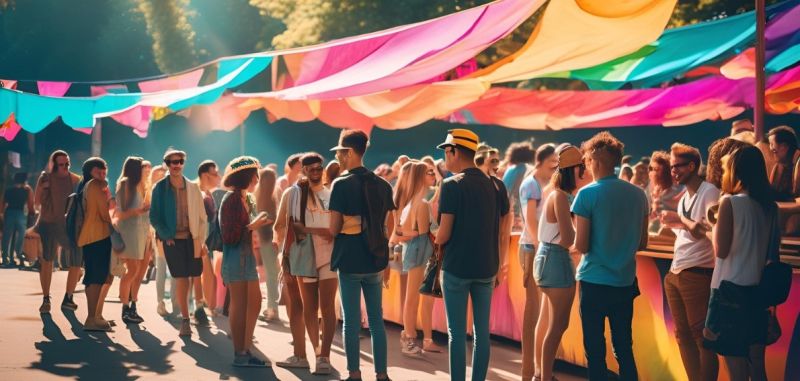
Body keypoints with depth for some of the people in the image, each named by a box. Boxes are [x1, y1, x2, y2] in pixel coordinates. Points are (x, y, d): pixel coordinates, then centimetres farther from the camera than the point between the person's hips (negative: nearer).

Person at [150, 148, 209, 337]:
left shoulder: (193, 187, 3)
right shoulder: (160, 188, 0)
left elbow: (202, 216, 5)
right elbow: (154, 217, 2)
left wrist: (201, 240, 0)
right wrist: (166, 235, -9)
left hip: (192, 238, 1)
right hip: (172, 240, -1)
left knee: (196, 277, 1)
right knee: (181, 280, 0)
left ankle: (199, 308, 26)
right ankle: (185, 320, 8)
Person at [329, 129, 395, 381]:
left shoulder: (341, 184, -10)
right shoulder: (382, 185, 6)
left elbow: (334, 229, -12)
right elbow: (389, 226, 11)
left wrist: (330, 233, 11)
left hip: (350, 261, -5)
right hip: (375, 261, 5)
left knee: (351, 320, 2)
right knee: (376, 319, 9)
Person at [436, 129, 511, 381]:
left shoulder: (453, 185, -10)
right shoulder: (496, 185, 6)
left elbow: (444, 234, -12)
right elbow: (504, 232, 8)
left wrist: (436, 242, 9)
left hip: (456, 266, -5)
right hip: (486, 268, 5)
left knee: (457, 332, 1)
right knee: (482, 331, 10)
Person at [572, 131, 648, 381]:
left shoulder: (588, 194, -11)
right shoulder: (638, 194, 4)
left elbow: (581, 246, -12)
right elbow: (642, 243, 10)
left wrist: (578, 239, 9)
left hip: (595, 281, -5)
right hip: (626, 282, 5)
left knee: (595, 351, 3)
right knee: (624, 349, 13)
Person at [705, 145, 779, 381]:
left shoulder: (730, 203, -12)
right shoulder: (770, 206, 7)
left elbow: (721, 250, -13)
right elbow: (774, 251, 12)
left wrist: (715, 226, 2)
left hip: (731, 290, -6)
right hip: (758, 290, 6)